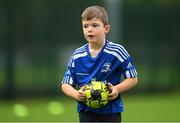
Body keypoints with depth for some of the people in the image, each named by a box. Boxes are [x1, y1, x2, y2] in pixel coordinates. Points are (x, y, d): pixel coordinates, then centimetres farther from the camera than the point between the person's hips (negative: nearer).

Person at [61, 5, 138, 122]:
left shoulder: (117, 52, -9)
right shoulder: (77, 56, 0)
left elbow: (133, 78, -2)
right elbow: (66, 84, 6)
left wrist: (117, 89, -19)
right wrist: (76, 94, -16)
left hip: (111, 111, -3)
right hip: (86, 111, 3)